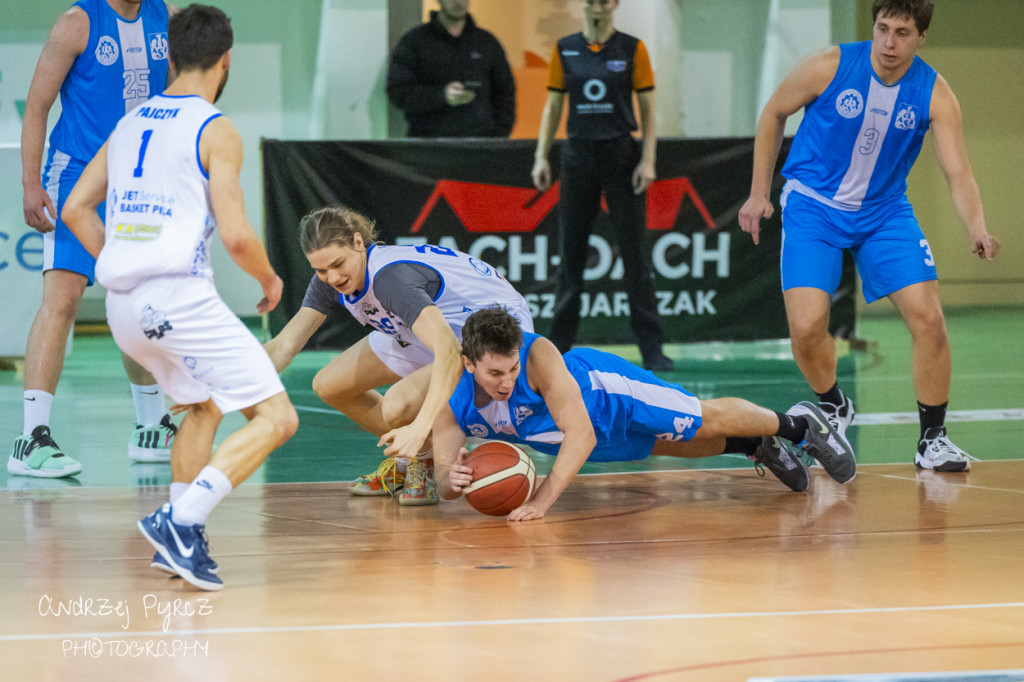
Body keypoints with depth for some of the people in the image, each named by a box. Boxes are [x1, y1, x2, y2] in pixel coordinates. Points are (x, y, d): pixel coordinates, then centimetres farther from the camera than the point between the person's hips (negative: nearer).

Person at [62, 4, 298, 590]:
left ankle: (182, 540, 18)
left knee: (204, 406, 28)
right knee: (276, 417, -5)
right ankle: (181, 520, -20)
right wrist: (270, 279, 7)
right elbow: (235, 234, -11)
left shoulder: (130, 124, 17)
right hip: (180, 295, -8)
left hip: (123, 305, 8)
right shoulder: (216, 131, -4)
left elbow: (76, 209, 18)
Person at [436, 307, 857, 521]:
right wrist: (451, 479, -53)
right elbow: (444, 480, -28)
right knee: (675, 446, 25)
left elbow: (581, 434, -46)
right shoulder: (450, 403, -34)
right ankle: (757, 447, 49)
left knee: (709, 420, 13)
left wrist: (543, 500, -56)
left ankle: (798, 424, 39)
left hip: (605, 389, -4)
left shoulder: (538, 355, -45)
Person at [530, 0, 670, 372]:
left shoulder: (632, 48, -1)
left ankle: (651, 348, -1)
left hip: (621, 154, -2)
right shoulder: (565, 49, 6)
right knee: (570, 253, 5)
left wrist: (648, 160, -9)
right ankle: (559, 344, 12)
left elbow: (648, 107, 0)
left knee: (635, 253, -3)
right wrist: (541, 155, 2)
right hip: (579, 155, 2)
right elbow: (553, 105, 11)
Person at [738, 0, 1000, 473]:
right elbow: (773, 114, 0)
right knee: (807, 326, -17)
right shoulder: (831, 67, -16)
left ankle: (932, 439, 6)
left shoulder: (934, 94, -12)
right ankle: (833, 408, 15)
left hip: (884, 212, 2)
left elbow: (958, 173, -16)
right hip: (812, 206, -2)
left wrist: (976, 226, -36)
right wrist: (759, 193, 1)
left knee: (927, 318, -11)